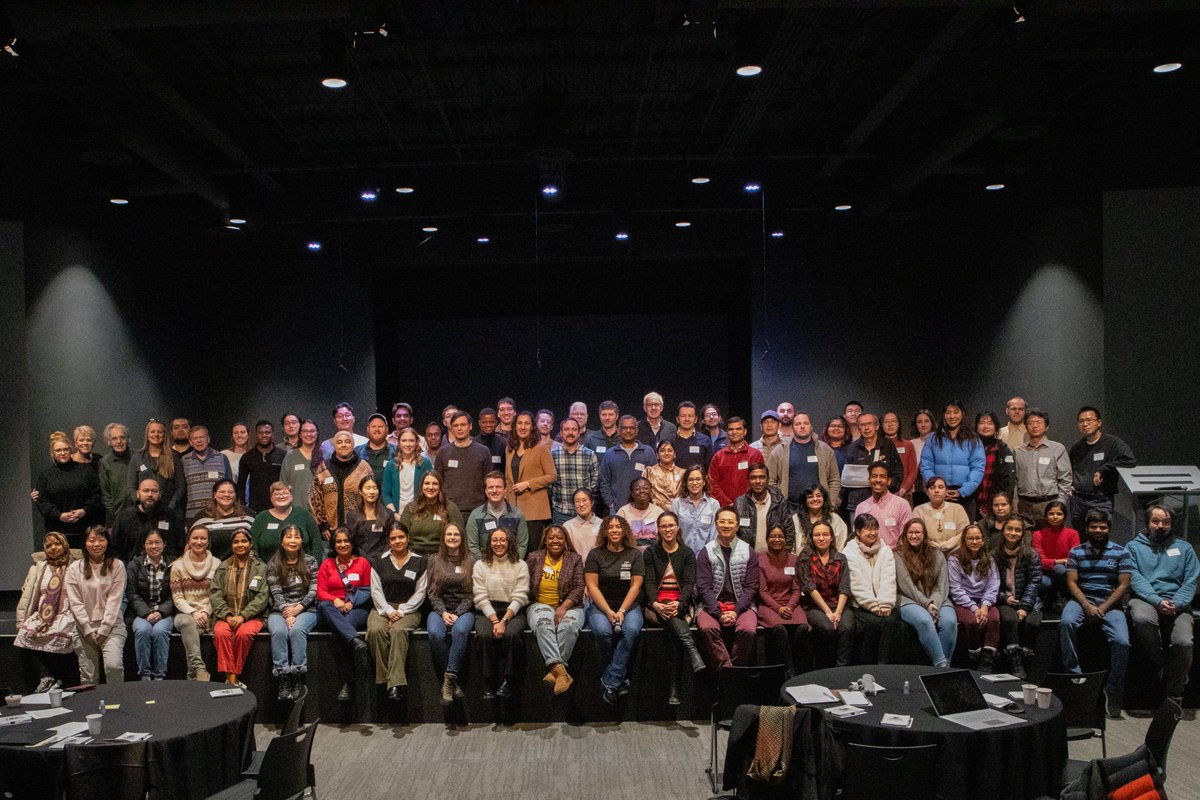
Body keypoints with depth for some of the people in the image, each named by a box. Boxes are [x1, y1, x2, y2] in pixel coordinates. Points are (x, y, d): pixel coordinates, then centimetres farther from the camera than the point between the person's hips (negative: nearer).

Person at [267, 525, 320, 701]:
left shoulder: (310, 562, 9)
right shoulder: (273, 564, 8)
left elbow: (314, 590, 2)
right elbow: (276, 593, -1)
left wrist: (299, 607, -14)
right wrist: (287, 613, -15)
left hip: (305, 610, -1)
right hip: (280, 611, 1)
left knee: (296, 630, -33)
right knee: (278, 631, -32)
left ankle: (298, 681, -29)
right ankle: (283, 681, -30)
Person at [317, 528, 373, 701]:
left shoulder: (362, 562, 14)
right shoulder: (326, 564, 18)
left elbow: (368, 590, 10)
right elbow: (321, 591, 9)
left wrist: (352, 603, -8)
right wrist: (335, 600, -13)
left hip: (356, 610, -1)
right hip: (333, 610, 1)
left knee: (343, 626, -37)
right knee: (324, 606, -37)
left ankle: (347, 683, -40)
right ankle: (356, 642, -57)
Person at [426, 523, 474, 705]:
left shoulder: (470, 562, 6)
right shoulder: (435, 560, 9)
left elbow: (472, 594, 2)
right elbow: (432, 592, 5)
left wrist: (457, 614, -12)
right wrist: (443, 612, -10)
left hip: (464, 610, -1)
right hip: (439, 609, 1)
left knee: (460, 630, -36)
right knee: (435, 633, -32)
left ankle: (449, 679, -31)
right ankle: (452, 681, -20)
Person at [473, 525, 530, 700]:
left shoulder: (520, 566, 6)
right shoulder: (480, 565, 9)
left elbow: (519, 597, -3)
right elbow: (481, 598, 0)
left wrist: (504, 621, -16)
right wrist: (495, 620, -15)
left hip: (513, 611, -1)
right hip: (487, 611, 1)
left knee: (510, 634, -32)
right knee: (486, 635, -31)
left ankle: (507, 683, -21)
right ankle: (489, 685, -22)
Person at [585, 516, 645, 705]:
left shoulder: (635, 554, 6)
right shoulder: (595, 554, 3)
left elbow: (636, 586, -1)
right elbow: (592, 586, -3)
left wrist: (621, 611, -14)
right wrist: (609, 612, -15)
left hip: (628, 606, 1)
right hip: (601, 606, 0)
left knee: (631, 630, -32)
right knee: (602, 631, -33)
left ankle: (610, 682, -25)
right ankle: (619, 679, -13)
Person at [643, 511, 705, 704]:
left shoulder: (687, 553, 13)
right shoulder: (650, 552, 12)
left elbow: (689, 583, 1)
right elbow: (649, 582, 1)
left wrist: (679, 603, -20)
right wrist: (655, 604, -20)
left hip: (681, 606, 0)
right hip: (656, 606, 0)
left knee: (676, 635, -33)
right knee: (674, 620, -37)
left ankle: (674, 688, -36)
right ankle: (695, 659, -56)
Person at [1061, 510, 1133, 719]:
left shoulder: (1121, 552, 7)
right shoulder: (1077, 552, 11)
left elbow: (1124, 585, 1)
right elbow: (1071, 582, 3)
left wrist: (1103, 608, -11)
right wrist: (1087, 606, -14)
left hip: (1111, 603, 0)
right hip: (1082, 599, 1)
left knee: (1121, 642, -25)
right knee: (1066, 622, -33)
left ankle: (1113, 693, -6)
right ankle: (1073, 675, -24)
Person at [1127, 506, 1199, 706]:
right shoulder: (1134, 547, 15)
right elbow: (1135, 578, 0)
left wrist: (1177, 603, -11)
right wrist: (1157, 601, -17)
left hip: (1177, 604, 1)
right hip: (1145, 599, -1)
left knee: (1183, 642, -28)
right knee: (1142, 619, -39)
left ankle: (1173, 695, -7)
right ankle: (1163, 665, -14)